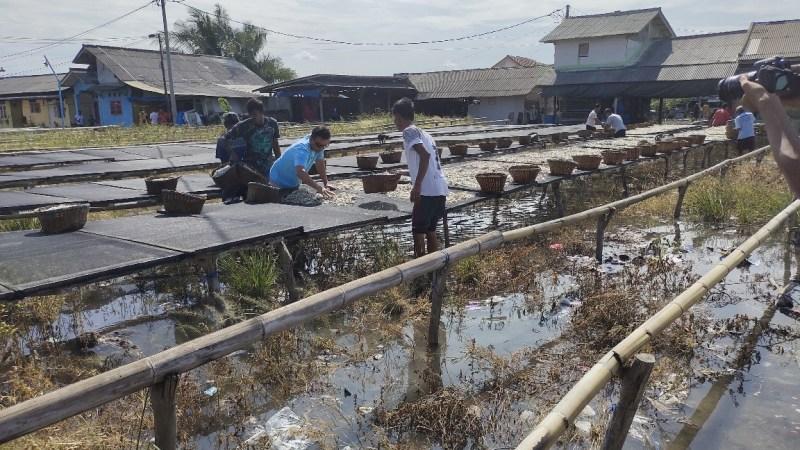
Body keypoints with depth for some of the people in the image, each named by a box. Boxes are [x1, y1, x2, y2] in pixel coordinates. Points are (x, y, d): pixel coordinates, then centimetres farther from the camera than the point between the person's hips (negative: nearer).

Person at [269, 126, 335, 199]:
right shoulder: (302, 149, -37)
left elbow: (320, 164, -1)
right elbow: (300, 172, -53)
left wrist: (326, 184, -9)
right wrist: (319, 188, -62)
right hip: (279, 183, -7)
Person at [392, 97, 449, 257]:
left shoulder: (409, 131, -5)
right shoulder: (424, 133, 22)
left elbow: (425, 155, -19)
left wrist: (417, 185, -20)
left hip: (427, 190, -9)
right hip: (440, 189, 9)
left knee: (418, 232, 0)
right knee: (430, 231, 16)